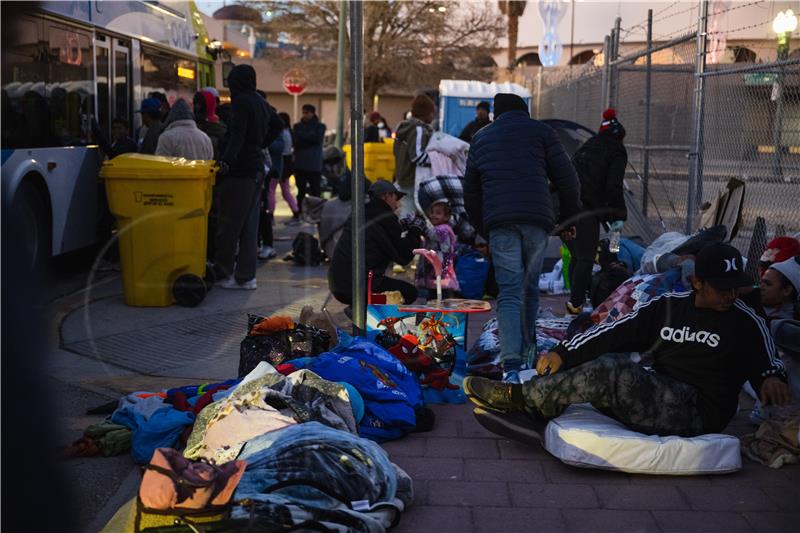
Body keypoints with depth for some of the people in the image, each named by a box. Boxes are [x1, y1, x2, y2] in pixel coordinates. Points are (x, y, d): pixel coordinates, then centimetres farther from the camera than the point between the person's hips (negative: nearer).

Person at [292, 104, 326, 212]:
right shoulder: (298, 126, 15)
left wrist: (302, 135, -4)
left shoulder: (320, 126, 8)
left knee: (315, 191, -5)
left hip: (314, 165, -3)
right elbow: (295, 141, 0)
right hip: (300, 164, 3)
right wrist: (309, 137, -12)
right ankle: (299, 211, 10)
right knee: (301, 191, 6)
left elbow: (317, 139, -9)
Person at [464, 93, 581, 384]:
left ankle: (511, 365, -18)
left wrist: (483, 229, 31)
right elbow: (566, 178, 9)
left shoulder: (480, 138, 23)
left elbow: (470, 191, 25)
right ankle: (527, 347, 26)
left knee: (509, 291, -4)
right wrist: (569, 218, 18)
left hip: (498, 221, 1)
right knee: (530, 287, 15)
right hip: (537, 218, 0)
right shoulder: (540, 131, 15)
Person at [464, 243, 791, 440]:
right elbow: (617, 333, 4)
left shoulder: (746, 323, 3)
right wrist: (564, 353, -7)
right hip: (656, 399, 6)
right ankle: (536, 415, -23)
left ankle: (521, 398, -14)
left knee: (610, 371, -25)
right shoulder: (668, 307, 11)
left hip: (697, 414, -5)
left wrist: (772, 378, -29)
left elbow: (768, 363, -3)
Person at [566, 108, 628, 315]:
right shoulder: (617, 150, 7)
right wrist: (619, 217, 5)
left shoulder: (586, 147, 28)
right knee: (586, 257, 1)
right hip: (585, 209, -7)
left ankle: (576, 299, 19)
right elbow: (613, 187, -6)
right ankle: (576, 302, -6)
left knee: (576, 255, 17)